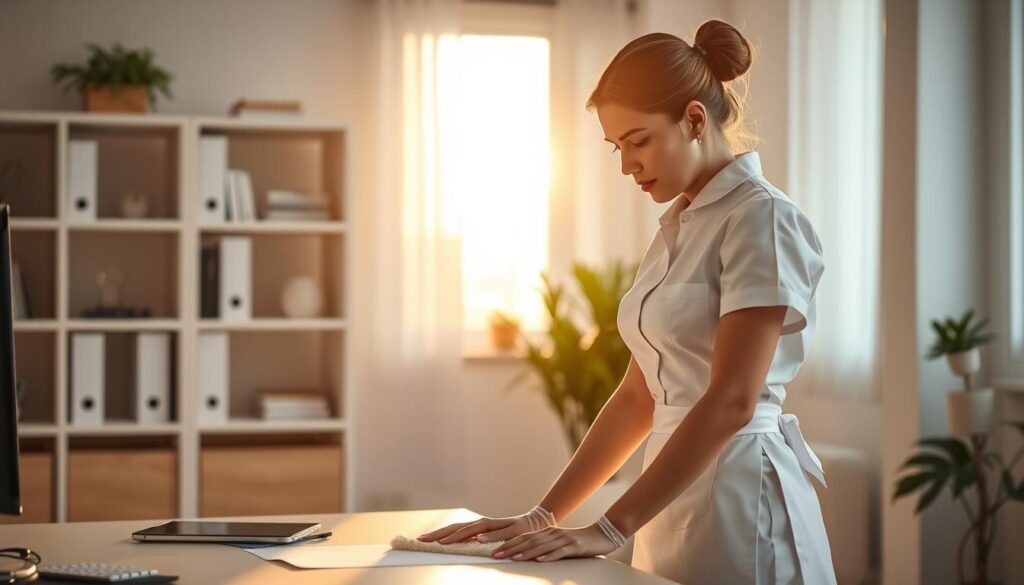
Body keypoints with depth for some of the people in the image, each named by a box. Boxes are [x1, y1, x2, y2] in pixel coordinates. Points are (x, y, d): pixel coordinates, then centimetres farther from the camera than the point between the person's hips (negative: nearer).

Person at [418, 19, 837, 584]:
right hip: (674, 498, 8)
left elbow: (731, 401, -20)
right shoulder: (676, 227, 13)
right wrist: (546, 515, 7)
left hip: (740, 499, -8)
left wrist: (609, 529, -22)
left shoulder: (762, 219, -13)